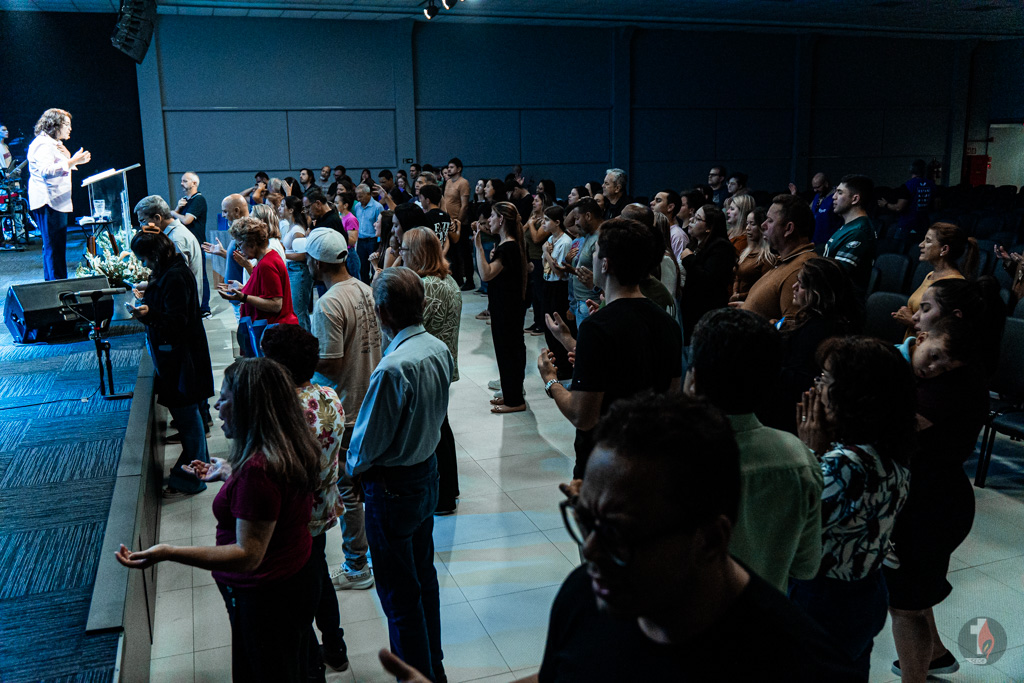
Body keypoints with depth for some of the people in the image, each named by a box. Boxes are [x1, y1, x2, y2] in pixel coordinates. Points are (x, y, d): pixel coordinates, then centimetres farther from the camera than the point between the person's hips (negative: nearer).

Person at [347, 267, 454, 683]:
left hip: (392, 488, -9)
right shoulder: (439, 349, -5)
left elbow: (367, 446, -19)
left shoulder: (394, 368, -30)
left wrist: (352, 467, 1)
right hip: (429, 470, 9)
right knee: (424, 572, 24)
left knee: (400, 594, 7)